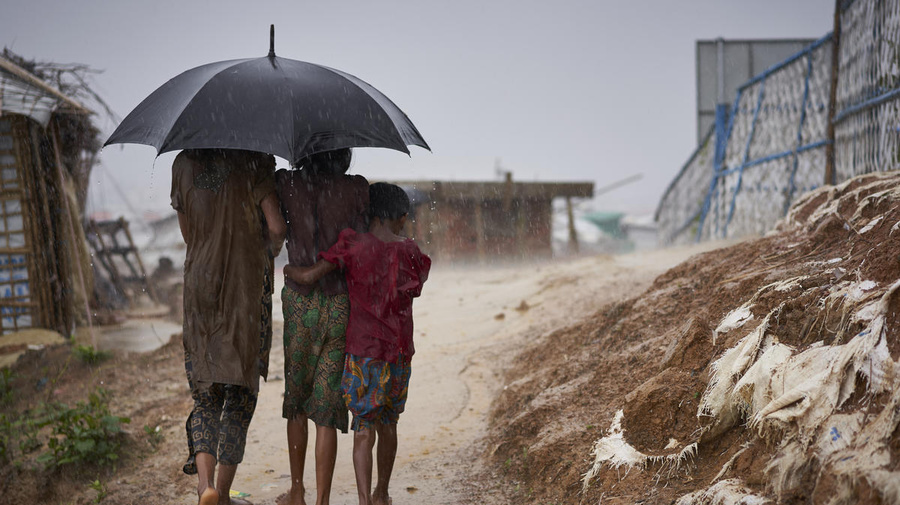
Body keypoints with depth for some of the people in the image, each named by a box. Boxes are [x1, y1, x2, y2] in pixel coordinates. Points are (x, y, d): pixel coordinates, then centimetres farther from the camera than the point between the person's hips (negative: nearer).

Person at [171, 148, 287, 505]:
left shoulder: (183, 165, 5)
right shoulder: (253, 162, -7)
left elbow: (187, 233, 12)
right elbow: (276, 227, -12)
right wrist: (274, 247, 11)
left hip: (199, 281, 3)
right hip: (245, 286, -3)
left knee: (205, 395, 9)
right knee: (240, 393, 8)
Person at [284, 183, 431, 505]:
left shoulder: (354, 245, -8)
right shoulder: (409, 252, 1)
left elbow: (309, 276, -12)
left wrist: (289, 270, 7)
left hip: (362, 351, -3)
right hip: (399, 353, 3)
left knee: (364, 431, 0)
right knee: (388, 424, 19)